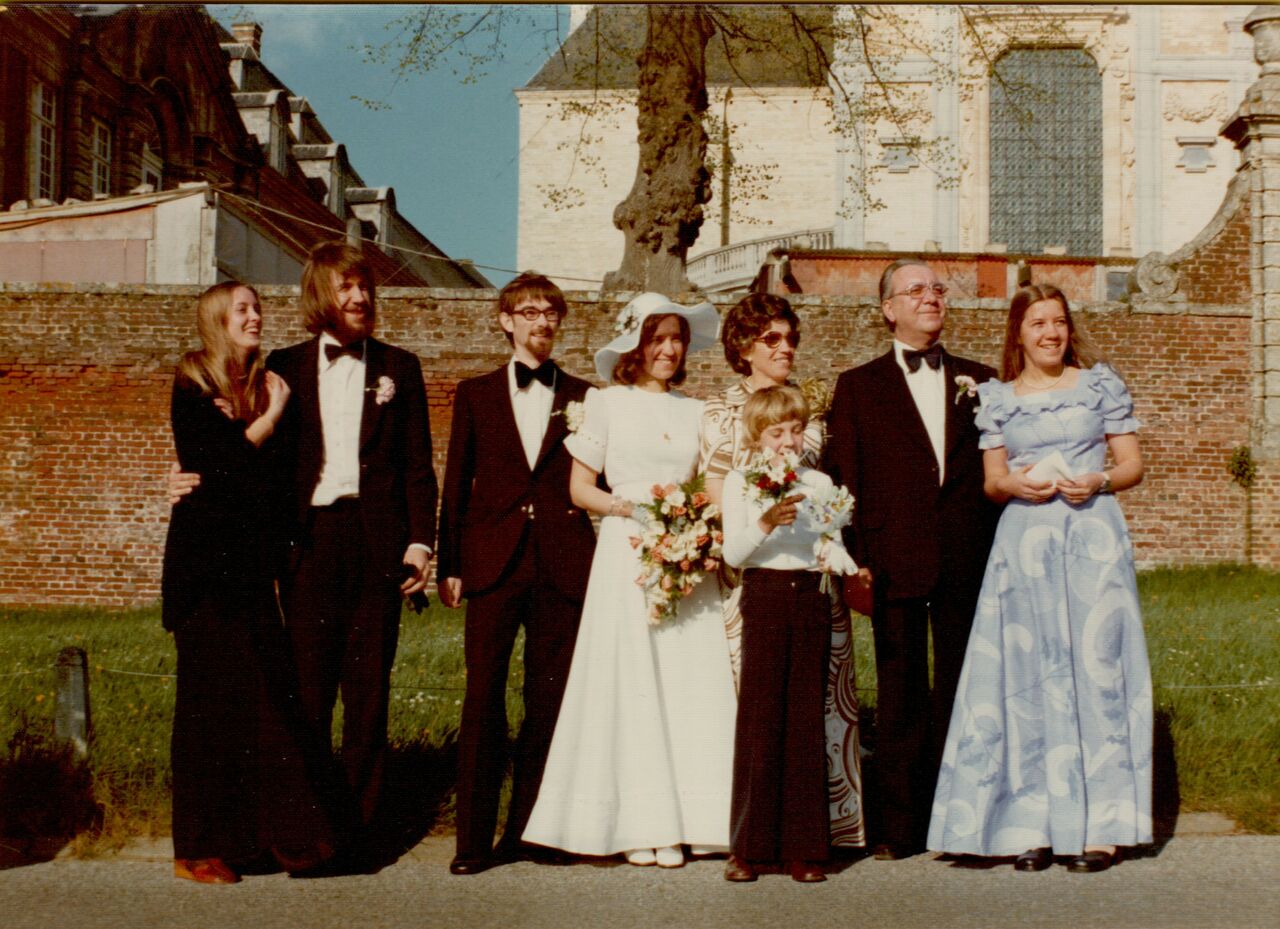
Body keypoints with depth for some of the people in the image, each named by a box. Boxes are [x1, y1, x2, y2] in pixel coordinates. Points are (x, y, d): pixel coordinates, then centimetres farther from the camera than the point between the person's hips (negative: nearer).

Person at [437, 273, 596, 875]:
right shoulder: (476, 394, 11)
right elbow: (456, 485, 9)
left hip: (563, 566, 1)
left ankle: (525, 830, 14)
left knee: (550, 700, 4)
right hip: (494, 562, -1)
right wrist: (449, 565, 3)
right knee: (483, 696, -5)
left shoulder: (583, 398, 11)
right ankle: (474, 839, 0)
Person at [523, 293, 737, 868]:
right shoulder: (606, 405, 5)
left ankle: (677, 824, 3)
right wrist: (625, 507, -12)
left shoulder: (695, 412, 15)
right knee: (629, 685, -5)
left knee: (688, 685, -2)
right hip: (626, 554, -3)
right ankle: (635, 823, 1)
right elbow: (579, 488, 4)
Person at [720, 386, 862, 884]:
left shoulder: (819, 483, 13)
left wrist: (848, 567, -10)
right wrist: (765, 524, -19)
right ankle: (747, 846, 4)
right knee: (759, 716, -2)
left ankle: (804, 847, 7)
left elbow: (830, 544, 11)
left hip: (811, 596, 3)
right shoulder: (740, 483, 4)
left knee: (806, 718, 3)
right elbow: (733, 553, -3)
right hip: (764, 595, -3)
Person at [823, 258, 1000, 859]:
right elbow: (841, 474, 3)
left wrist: (999, 554, 1)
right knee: (900, 694, 3)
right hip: (896, 560, -1)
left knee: (961, 691, 5)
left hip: (968, 561, 2)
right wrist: (853, 559, -6)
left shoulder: (979, 381, 14)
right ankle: (901, 825, 9)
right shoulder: (858, 386, 8)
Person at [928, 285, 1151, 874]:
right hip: (1024, 543, 1)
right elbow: (992, 482, 12)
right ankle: (1037, 826, 5)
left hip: (1094, 538, -1)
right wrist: (1015, 483, -10)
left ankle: (1099, 827, 1)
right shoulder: (997, 398, 11)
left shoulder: (1102, 384, 8)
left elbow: (1133, 465, 8)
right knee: (1030, 680, 0)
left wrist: (1099, 481, -11)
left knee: (1095, 669, -4)